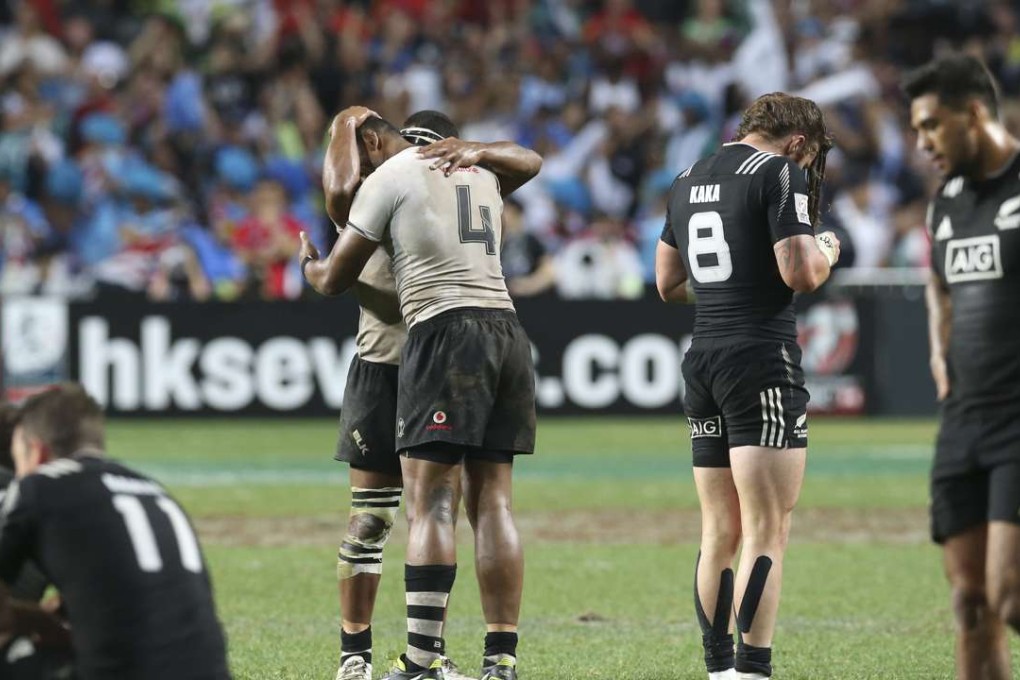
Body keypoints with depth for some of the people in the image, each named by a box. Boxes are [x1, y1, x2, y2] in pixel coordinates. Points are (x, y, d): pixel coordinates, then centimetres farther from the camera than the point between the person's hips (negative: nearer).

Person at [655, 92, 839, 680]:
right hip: (763, 360, -7)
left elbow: (668, 283, 23)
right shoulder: (782, 174, -7)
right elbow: (800, 273, -15)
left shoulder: (688, 181, 17)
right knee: (768, 532, -8)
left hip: (704, 362, 7)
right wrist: (825, 252, 5)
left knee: (720, 531, 12)